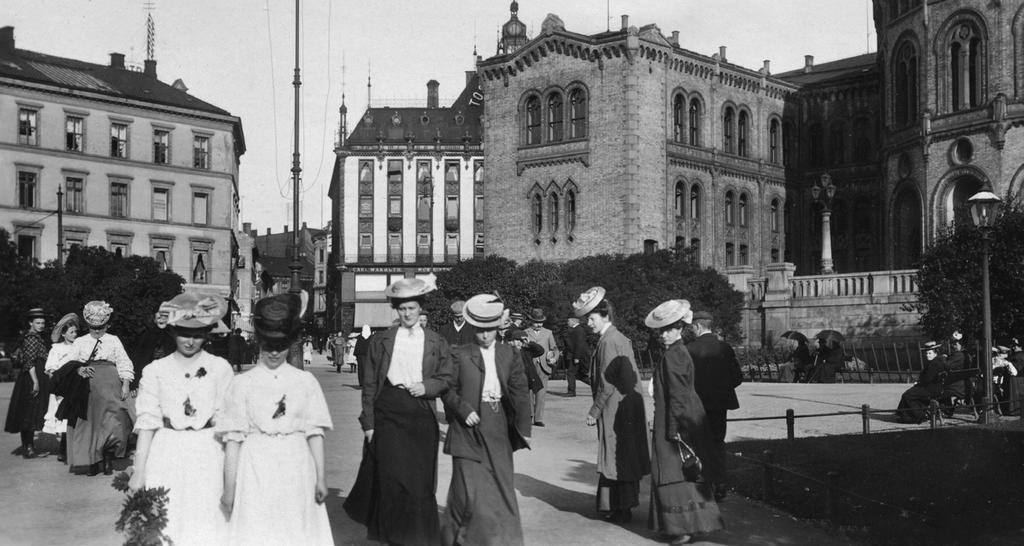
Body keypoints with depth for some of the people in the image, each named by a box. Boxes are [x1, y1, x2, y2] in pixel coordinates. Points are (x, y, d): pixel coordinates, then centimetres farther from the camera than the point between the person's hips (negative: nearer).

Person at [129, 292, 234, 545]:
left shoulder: (220, 368, 0)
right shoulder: (155, 371, 3)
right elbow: (147, 421, 1)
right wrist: (139, 471, -2)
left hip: (207, 458, -1)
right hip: (166, 458, 1)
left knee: (205, 525, 2)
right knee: (164, 526, 3)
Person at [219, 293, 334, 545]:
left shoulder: (305, 381, 3)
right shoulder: (242, 383, 1)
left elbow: (314, 432, 4)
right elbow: (233, 439, -1)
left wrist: (320, 477, 0)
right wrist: (229, 488, -3)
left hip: (295, 470, 1)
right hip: (256, 470, -1)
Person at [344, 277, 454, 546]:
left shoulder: (436, 343, 9)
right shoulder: (380, 340, 6)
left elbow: (447, 379, 9)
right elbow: (369, 384, 5)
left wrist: (426, 386, -11)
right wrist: (368, 422, -1)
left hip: (421, 415, 1)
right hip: (388, 412, -1)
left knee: (420, 480, 3)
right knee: (391, 476, -3)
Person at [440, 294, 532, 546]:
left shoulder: (509, 355, 7)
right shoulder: (459, 355, 0)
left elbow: (520, 393, 4)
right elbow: (448, 390, 1)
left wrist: (524, 429, -3)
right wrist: (464, 410, -15)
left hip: (499, 429, 3)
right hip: (468, 428, -3)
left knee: (501, 485, 9)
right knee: (468, 489, -4)